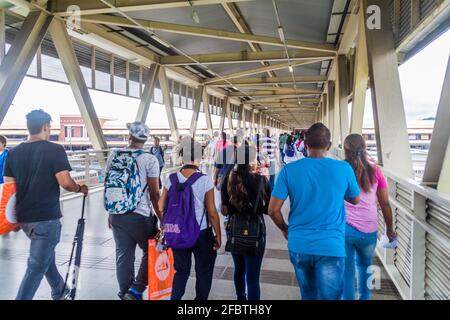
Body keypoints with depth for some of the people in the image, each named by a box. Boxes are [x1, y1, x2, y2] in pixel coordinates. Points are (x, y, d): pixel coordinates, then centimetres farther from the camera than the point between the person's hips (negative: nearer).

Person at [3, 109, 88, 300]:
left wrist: (14, 215, 16)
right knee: (37, 265, 2)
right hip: (46, 217, -7)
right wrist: (80, 189, 2)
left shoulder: (13, 153, 5)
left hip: (23, 216, 7)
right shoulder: (55, 150, -13)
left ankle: (59, 292, 42)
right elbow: (65, 183, -19)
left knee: (45, 254, 26)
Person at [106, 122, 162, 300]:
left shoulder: (113, 156, 4)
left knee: (123, 256, 13)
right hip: (141, 215, -4)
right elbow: (154, 193, -10)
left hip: (117, 214, 5)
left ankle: (125, 293, 23)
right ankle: (136, 289, 8)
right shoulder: (150, 160, -10)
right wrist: (161, 218, 0)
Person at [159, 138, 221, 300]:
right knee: (204, 271, 17)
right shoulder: (205, 180, -16)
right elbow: (212, 213, -14)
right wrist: (218, 235, -1)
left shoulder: (171, 179, -7)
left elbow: (161, 207, -2)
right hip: (202, 234, -3)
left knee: (181, 270, 20)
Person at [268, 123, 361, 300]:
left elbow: (273, 210, -7)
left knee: (308, 295, 23)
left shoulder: (289, 170, -7)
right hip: (331, 246, -2)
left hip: (299, 245, 2)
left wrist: (285, 230, 11)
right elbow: (355, 200, 11)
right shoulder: (344, 168, -7)